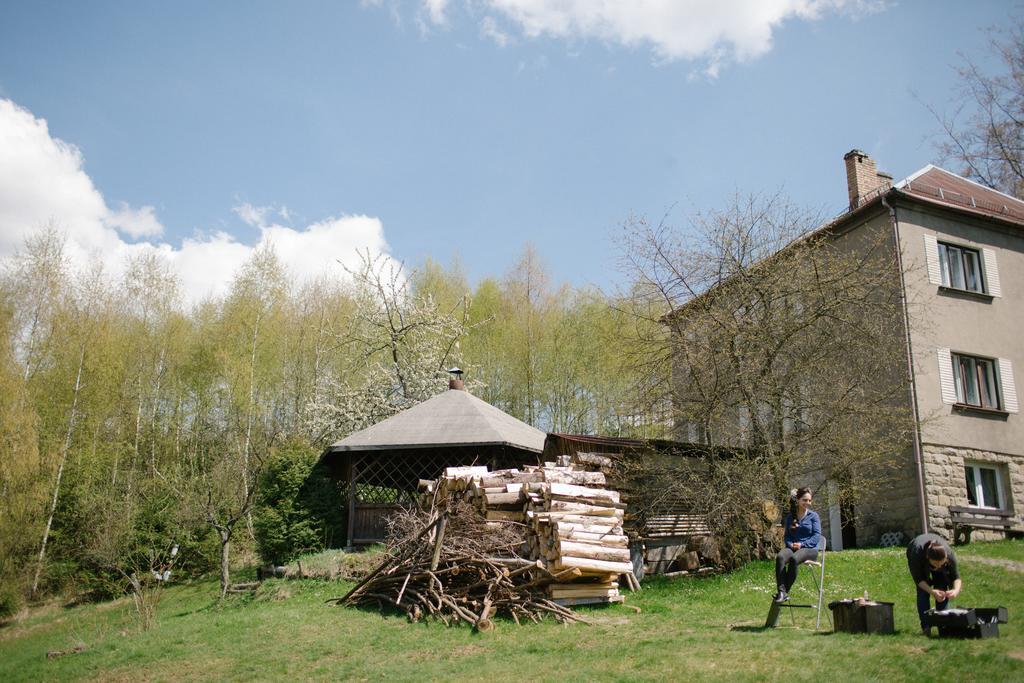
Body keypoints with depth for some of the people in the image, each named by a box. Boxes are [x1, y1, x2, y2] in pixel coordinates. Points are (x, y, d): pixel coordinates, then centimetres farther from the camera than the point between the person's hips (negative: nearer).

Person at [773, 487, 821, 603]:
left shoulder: (813, 515, 7)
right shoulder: (790, 517, 16)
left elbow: (817, 536, -2)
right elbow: (786, 535, 14)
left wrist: (802, 544, -14)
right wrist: (790, 544, -9)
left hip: (809, 548, -3)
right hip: (792, 547, 3)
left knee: (794, 559, -37)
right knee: (780, 557, -33)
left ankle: (785, 591, -30)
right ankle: (782, 591, -40)